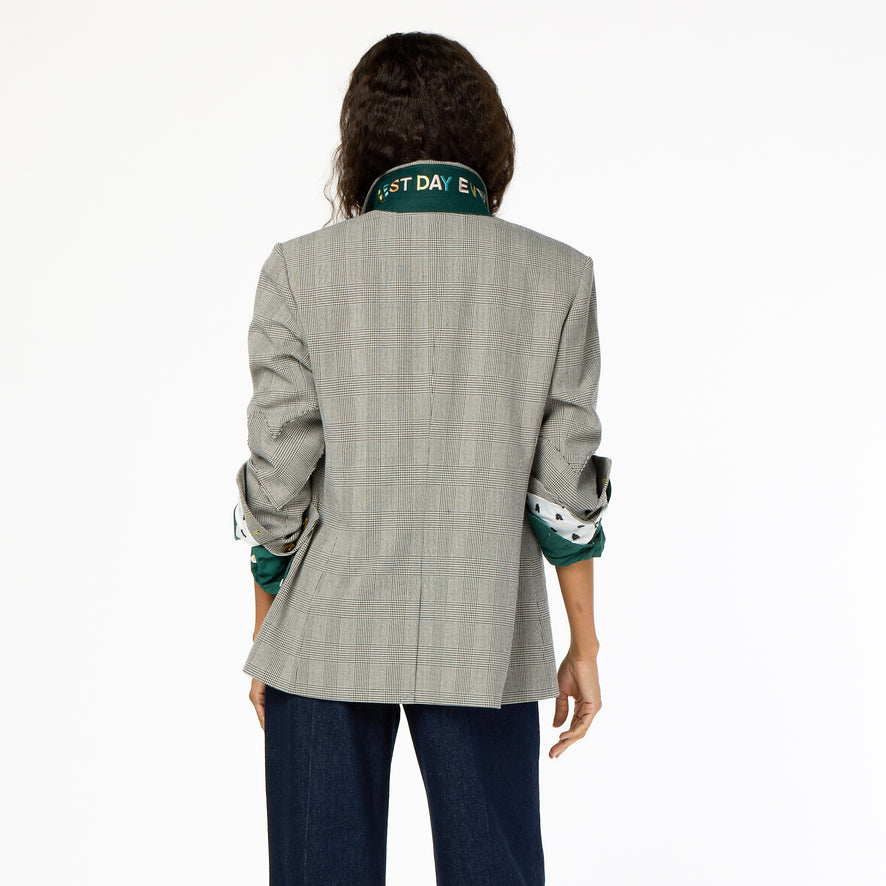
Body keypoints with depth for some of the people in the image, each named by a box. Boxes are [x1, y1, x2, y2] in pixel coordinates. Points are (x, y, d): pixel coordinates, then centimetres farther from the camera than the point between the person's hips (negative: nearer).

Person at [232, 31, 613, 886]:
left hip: (328, 633, 0)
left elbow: (278, 481, -6)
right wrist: (584, 642, 6)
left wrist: (264, 637, 7)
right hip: (481, 639, 1)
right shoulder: (556, 276, -5)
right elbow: (564, 483, -4)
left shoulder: (300, 272, -7)